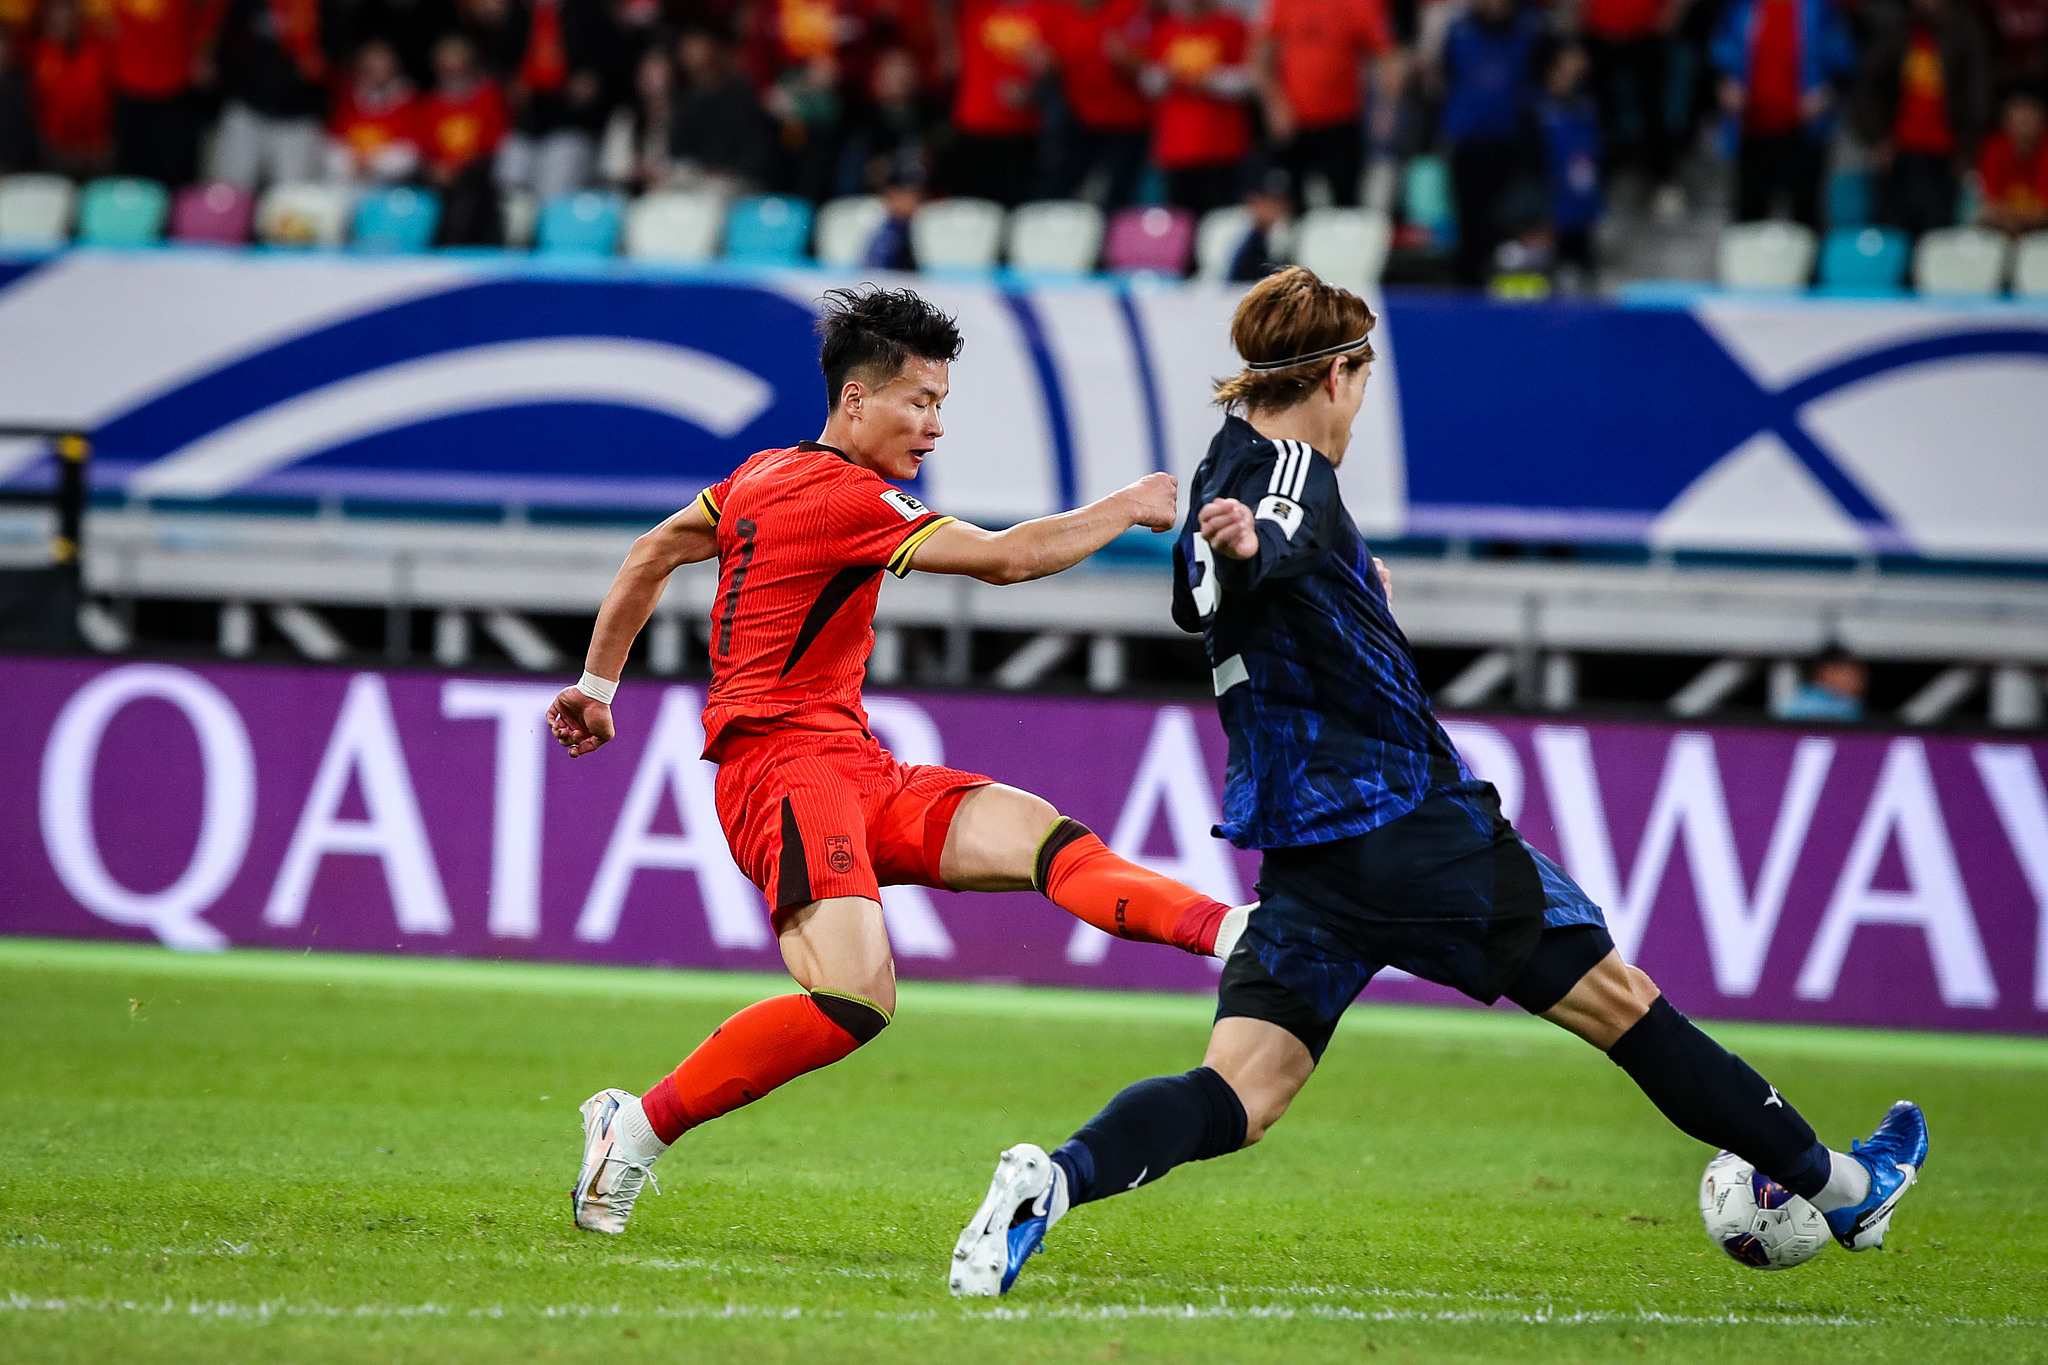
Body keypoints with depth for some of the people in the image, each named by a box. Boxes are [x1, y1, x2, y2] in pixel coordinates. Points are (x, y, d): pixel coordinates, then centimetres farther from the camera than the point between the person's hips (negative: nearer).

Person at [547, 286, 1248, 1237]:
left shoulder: (765, 474, 19)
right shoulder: (841, 494, -11)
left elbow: (650, 555, 29)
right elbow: (1008, 558, -12)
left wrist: (596, 684, 38)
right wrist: (1129, 508, 0)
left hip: (857, 774, 10)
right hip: (787, 768, -10)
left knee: (1036, 833, -13)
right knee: (855, 999, -28)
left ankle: (1235, 936, -32)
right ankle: (638, 1127, -15)